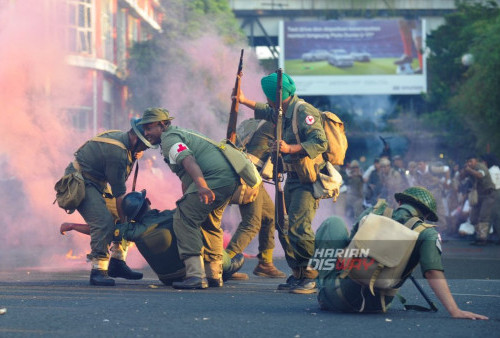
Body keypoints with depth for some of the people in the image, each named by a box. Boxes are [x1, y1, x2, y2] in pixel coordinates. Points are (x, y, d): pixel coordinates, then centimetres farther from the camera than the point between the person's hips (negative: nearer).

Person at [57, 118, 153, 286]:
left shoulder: (122, 137, 1)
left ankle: (117, 263, 9)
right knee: (104, 221, -27)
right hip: (80, 182, -11)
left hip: (98, 183, 11)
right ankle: (98, 271, -21)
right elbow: (119, 194, -24)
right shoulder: (117, 152, -29)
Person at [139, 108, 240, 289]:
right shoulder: (181, 133, 30)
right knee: (210, 224, 26)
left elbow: (188, 160, -22)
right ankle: (214, 275, 30)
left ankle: (196, 276, -20)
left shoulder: (169, 138, -2)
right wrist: (185, 200, 45)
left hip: (214, 178, -11)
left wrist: (201, 186, -37)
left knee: (184, 221, -11)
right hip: (231, 178, 11)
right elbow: (186, 178, 39)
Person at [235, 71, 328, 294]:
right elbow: (269, 113, 38)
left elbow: (320, 142, -28)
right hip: (293, 179, 10)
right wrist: (245, 102, 40)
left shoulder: (304, 112, -17)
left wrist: (290, 148, -36)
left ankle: (312, 278, -14)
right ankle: (298, 275, 18)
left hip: (308, 181, -10)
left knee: (298, 227, -18)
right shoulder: (284, 113, 13)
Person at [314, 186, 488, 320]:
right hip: (372, 306, 0)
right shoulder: (426, 233, -2)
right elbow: (433, 272, -15)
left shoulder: (374, 211, 6)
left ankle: (324, 283, 26)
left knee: (333, 223, 24)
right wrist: (455, 311, -19)